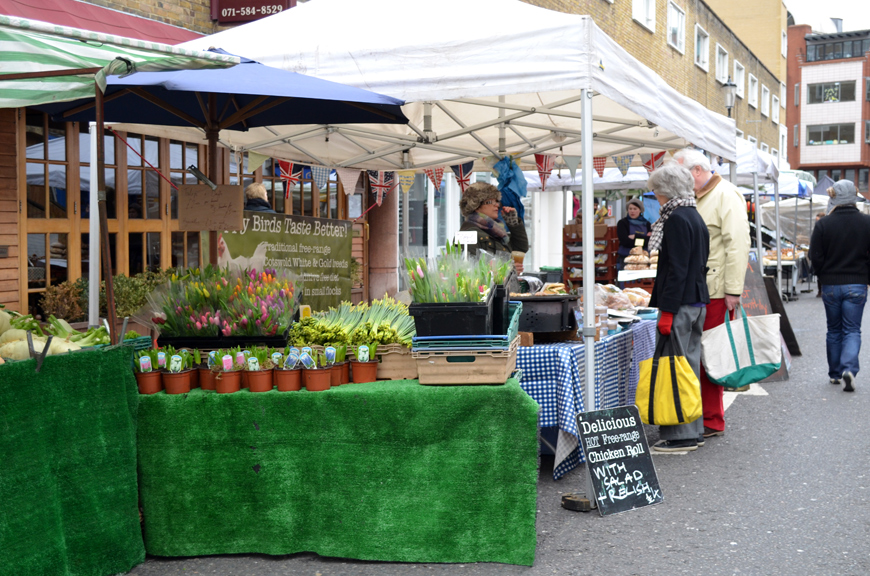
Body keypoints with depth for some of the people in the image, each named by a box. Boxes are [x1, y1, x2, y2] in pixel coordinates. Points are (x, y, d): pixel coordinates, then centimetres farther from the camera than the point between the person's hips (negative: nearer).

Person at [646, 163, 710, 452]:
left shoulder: (677, 220, -14)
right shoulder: (695, 217, 15)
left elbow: (677, 269, -20)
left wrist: (667, 311, -19)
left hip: (680, 304, -10)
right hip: (697, 301, 10)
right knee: (689, 364, 14)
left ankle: (680, 435, -2)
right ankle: (693, 431, 20)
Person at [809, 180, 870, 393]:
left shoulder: (823, 224, -7)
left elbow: (815, 257, -5)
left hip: (830, 285, 1)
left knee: (834, 330, 14)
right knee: (852, 330, 4)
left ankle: (835, 374, 20)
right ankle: (849, 368, -18)